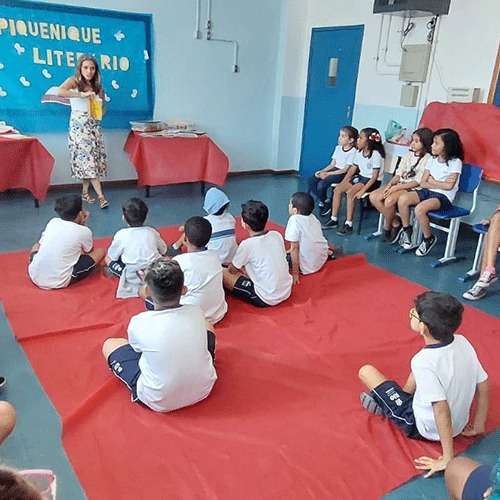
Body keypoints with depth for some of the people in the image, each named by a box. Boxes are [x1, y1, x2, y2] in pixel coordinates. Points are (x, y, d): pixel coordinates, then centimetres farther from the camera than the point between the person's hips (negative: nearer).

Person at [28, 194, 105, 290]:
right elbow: (89, 251, 16)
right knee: (100, 252, 7)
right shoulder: (84, 231, -4)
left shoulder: (53, 221, 6)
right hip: (59, 283, -5)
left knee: (36, 246, 36)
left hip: (35, 277, 5)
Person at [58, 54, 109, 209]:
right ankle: (101, 196, -11)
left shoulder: (97, 86, 12)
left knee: (88, 159, 4)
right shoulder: (74, 81, -3)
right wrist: (82, 94, -26)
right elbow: (60, 91, -23)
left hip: (94, 126, 5)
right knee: (87, 158, -8)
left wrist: (99, 113, 0)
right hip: (79, 125, -5)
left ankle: (85, 192, 17)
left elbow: (103, 107, 20)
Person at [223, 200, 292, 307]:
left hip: (266, 300, -7)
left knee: (223, 273, 1)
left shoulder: (247, 244, -17)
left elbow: (232, 271, -1)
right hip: (286, 291, 7)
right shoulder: (277, 235, -2)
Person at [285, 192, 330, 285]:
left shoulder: (294, 220, -19)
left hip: (308, 266, -7)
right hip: (323, 259, 7)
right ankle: (328, 253, 18)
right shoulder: (312, 217, 3)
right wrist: (290, 251, 24)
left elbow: (294, 247, -19)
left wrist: (295, 273, -16)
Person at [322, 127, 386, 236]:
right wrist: (342, 183, 1)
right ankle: (334, 219, -3)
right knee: (338, 189, -9)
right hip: (360, 176, 8)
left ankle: (348, 225, -24)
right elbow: (353, 169, 11)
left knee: (350, 192, -29)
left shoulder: (376, 154, -17)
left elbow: (375, 176, -20)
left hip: (372, 181, -8)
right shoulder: (359, 152, 6)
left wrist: (362, 190, -27)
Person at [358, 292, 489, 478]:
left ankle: (385, 405, 31)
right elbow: (483, 388, -6)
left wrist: (447, 459, -27)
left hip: (425, 429, -6)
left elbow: (442, 411, -36)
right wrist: (478, 427, 6)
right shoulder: (462, 342, -16)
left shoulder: (424, 361, -35)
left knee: (366, 371, 2)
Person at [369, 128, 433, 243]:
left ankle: (387, 228, -6)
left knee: (389, 200, -34)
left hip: (413, 189, -8)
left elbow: (417, 182, -14)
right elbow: (398, 174, 12)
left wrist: (396, 187, -19)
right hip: (399, 185, 8)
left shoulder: (428, 159, -7)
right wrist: (390, 184, -9)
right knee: (373, 197, -14)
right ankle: (395, 223, -4)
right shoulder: (408, 156, 16)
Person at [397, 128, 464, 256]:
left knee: (419, 209, -34)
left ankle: (429, 239, -9)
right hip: (427, 192, 6)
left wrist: (432, 181, -4)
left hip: (443, 196, -6)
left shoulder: (455, 162, -5)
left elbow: (449, 186, -15)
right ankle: (406, 230, -1)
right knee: (402, 199, -23)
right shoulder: (432, 159, 12)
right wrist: (440, 183, -8)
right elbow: (423, 183, 6)